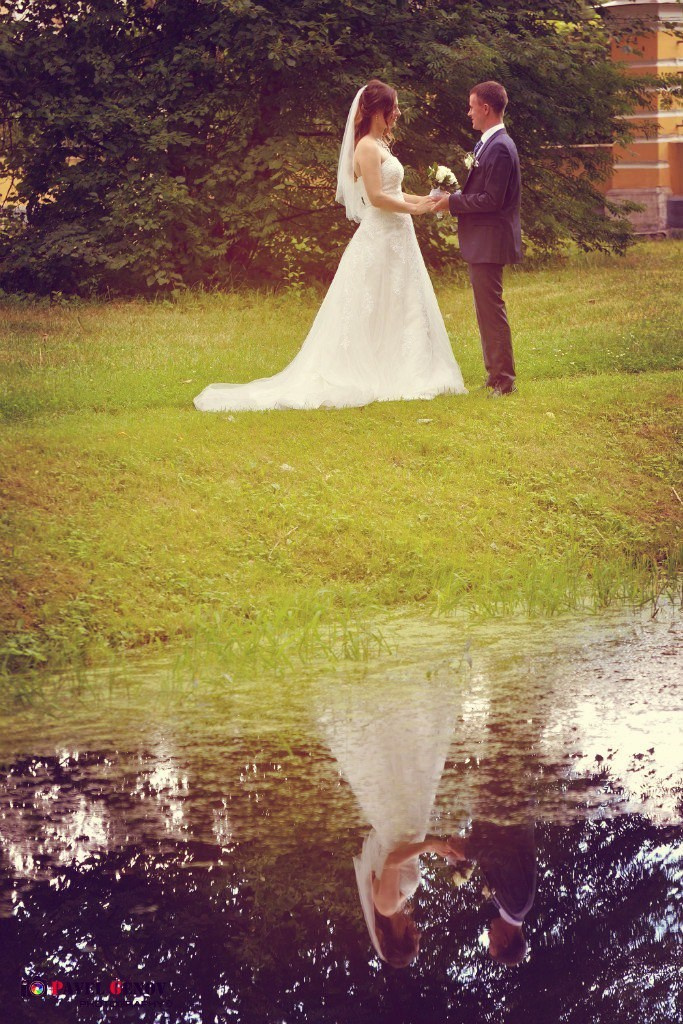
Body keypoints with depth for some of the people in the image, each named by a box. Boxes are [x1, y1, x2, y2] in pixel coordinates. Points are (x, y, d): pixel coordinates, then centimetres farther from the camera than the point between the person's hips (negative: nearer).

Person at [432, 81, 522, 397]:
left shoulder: (499, 148, -18)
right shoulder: (489, 144, 14)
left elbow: (491, 200, -22)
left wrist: (453, 202, -15)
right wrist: (456, 196, 5)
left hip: (489, 242, -11)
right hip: (480, 243, 11)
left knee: (491, 309, -6)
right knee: (486, 309, 16)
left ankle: (503, 379, -1)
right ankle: (495, 373, 23)